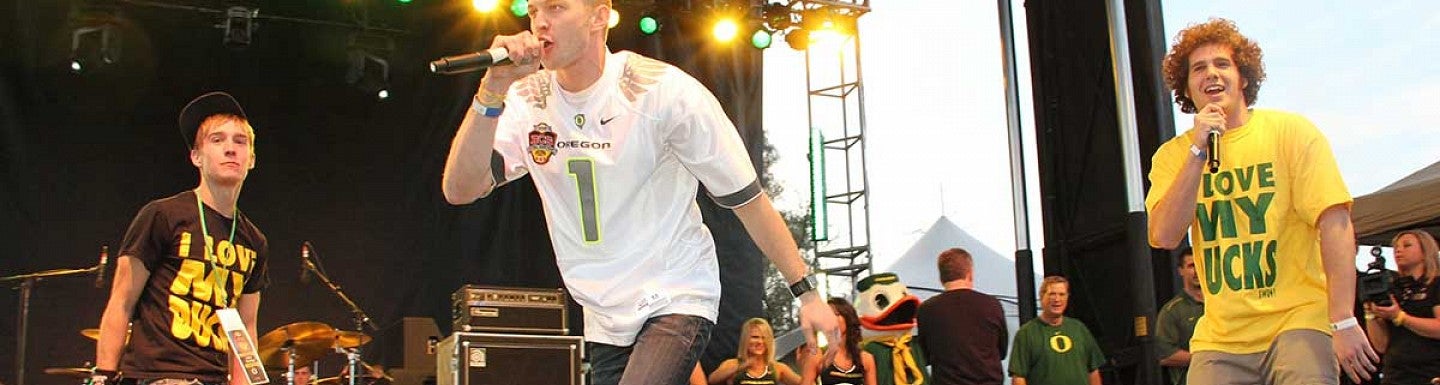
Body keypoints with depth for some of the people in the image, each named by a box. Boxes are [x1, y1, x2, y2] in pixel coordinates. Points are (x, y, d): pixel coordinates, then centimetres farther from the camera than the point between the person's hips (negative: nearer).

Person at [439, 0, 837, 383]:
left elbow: (746, 198, -10)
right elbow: (460, 190, -14)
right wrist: (492, 89, -24)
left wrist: (807, 292, -10)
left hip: (677, 299, -5)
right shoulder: (526, 101, -2)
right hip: (604, 317, 5)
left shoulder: (663, 89, -15)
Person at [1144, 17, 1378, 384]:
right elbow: (1165, 237, -8)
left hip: (1298, 319, -2)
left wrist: (1344, 322, -19)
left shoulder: (1291, 132, -2)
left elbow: (1335, 223, -10)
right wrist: (1198, 150, -12)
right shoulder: (1173, 155, 5)